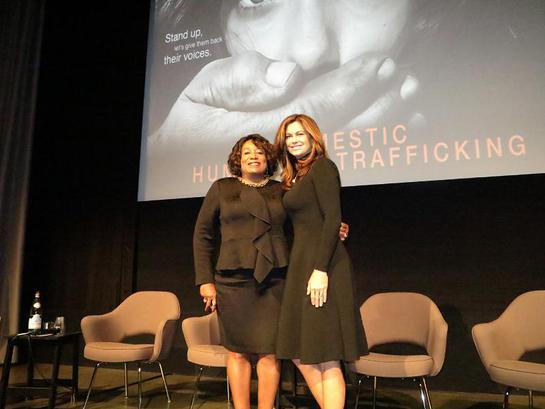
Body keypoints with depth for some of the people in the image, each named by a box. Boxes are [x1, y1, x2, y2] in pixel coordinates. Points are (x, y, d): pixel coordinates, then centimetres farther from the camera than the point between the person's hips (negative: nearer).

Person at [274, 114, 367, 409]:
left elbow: (333, 218, -14)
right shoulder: (294, 177, 20)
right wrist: (304, 269, 9)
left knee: (324, 357, -3)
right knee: (300, 354, 10)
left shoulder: (322, 166, -4)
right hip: (300, 264, 9)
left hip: (321, 265, -9)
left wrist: (321, 270, -21)